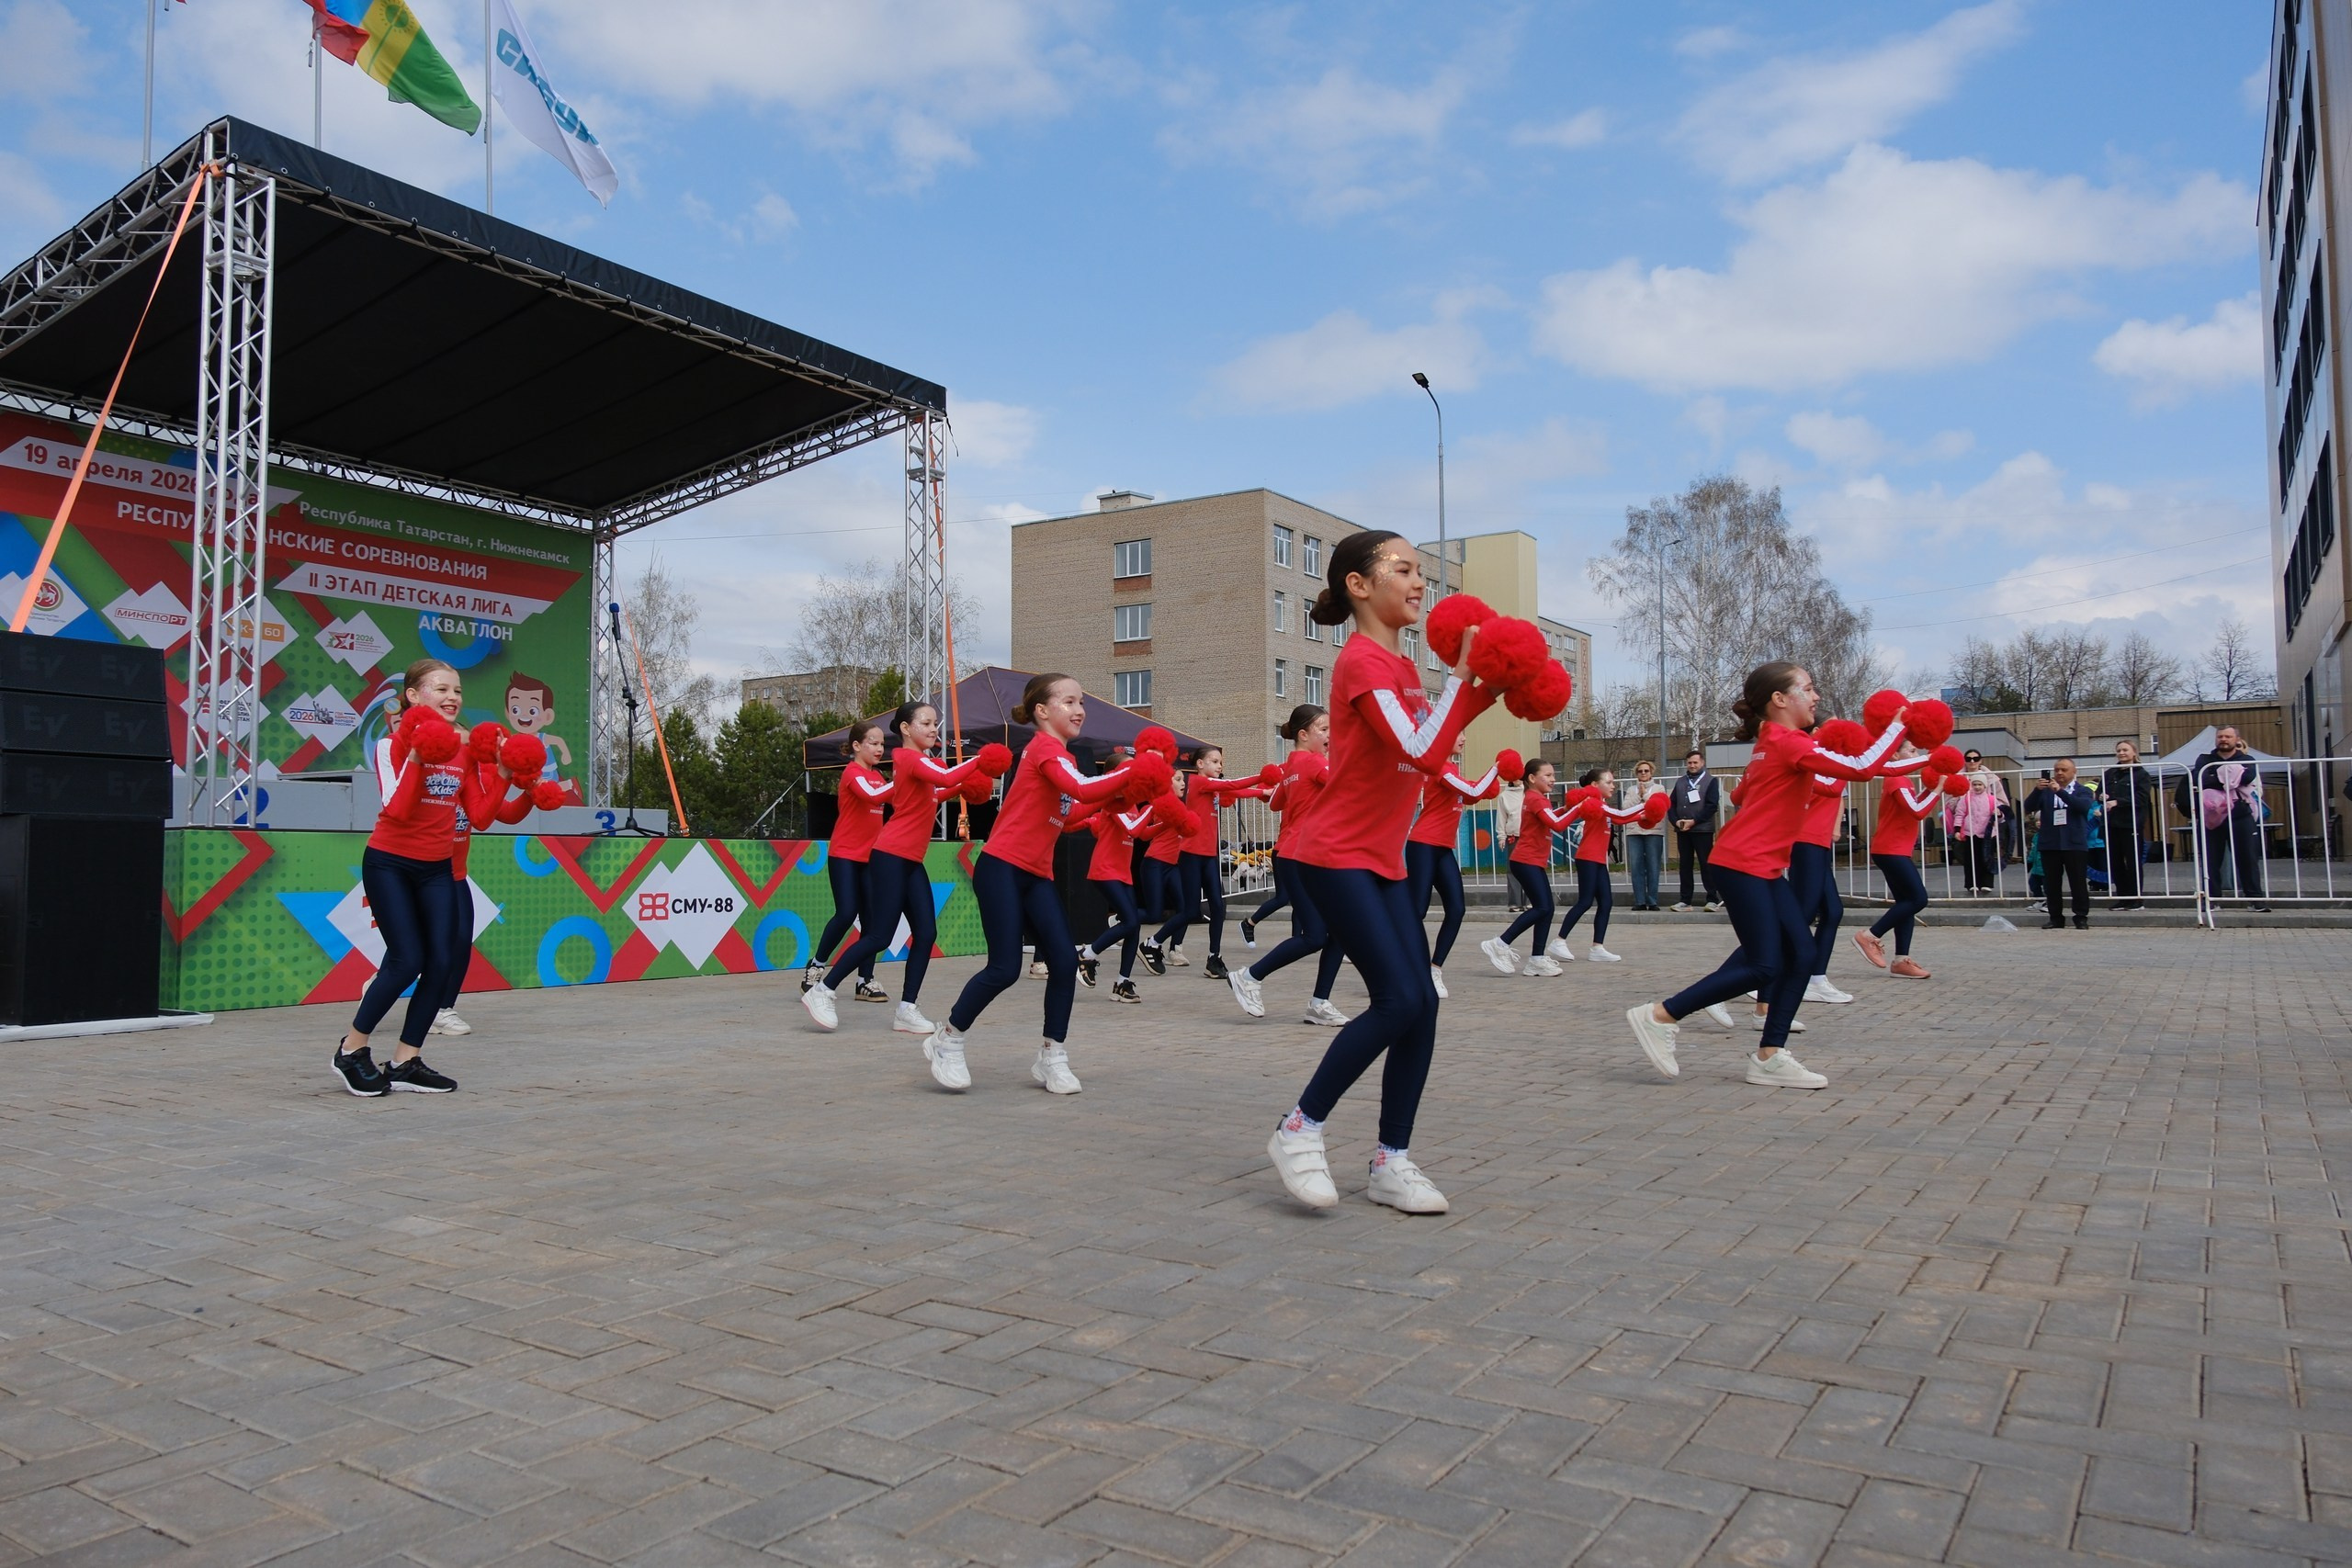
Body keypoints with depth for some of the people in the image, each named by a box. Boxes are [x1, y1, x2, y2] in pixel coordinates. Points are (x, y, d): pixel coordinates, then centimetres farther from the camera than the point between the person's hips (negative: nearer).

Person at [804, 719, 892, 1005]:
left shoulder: (877, 776, 15)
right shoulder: (853, 773, -10)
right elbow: (873, 796, -29)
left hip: (869, 857, 7)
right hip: (844, 855, -7)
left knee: (871, 919, 2)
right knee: (846, 914, -14)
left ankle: (865, 981, 7)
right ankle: (815, 967, 4)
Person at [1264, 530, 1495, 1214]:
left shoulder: (1402, 667, 14)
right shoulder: (1362, 661, -14)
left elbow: (1433, 749, 14)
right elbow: (1421, 753, -23)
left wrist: (1484, 689, 5)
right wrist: (1459, 674, -16)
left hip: (1383, 860, 9)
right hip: (1336, 856, -9)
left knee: (1421, 1004, 3)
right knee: (1398, 1000, -14)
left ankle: (1392, 1161, 12)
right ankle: (1299, 1129, 1)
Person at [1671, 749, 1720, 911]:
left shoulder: (1710, 781, 3)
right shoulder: (1680, 782, 16)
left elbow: (1712, 805, -8)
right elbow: (1672, 804, 11)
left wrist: (1694, 821, -15)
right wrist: (1676, 821, -7)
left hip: (1702, 829, -4)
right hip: (1682, 830, 4)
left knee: (1706, 864, -3)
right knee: (1685, 865, 6)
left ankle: (1712, 899, 0)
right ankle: (1685, 900, 9)